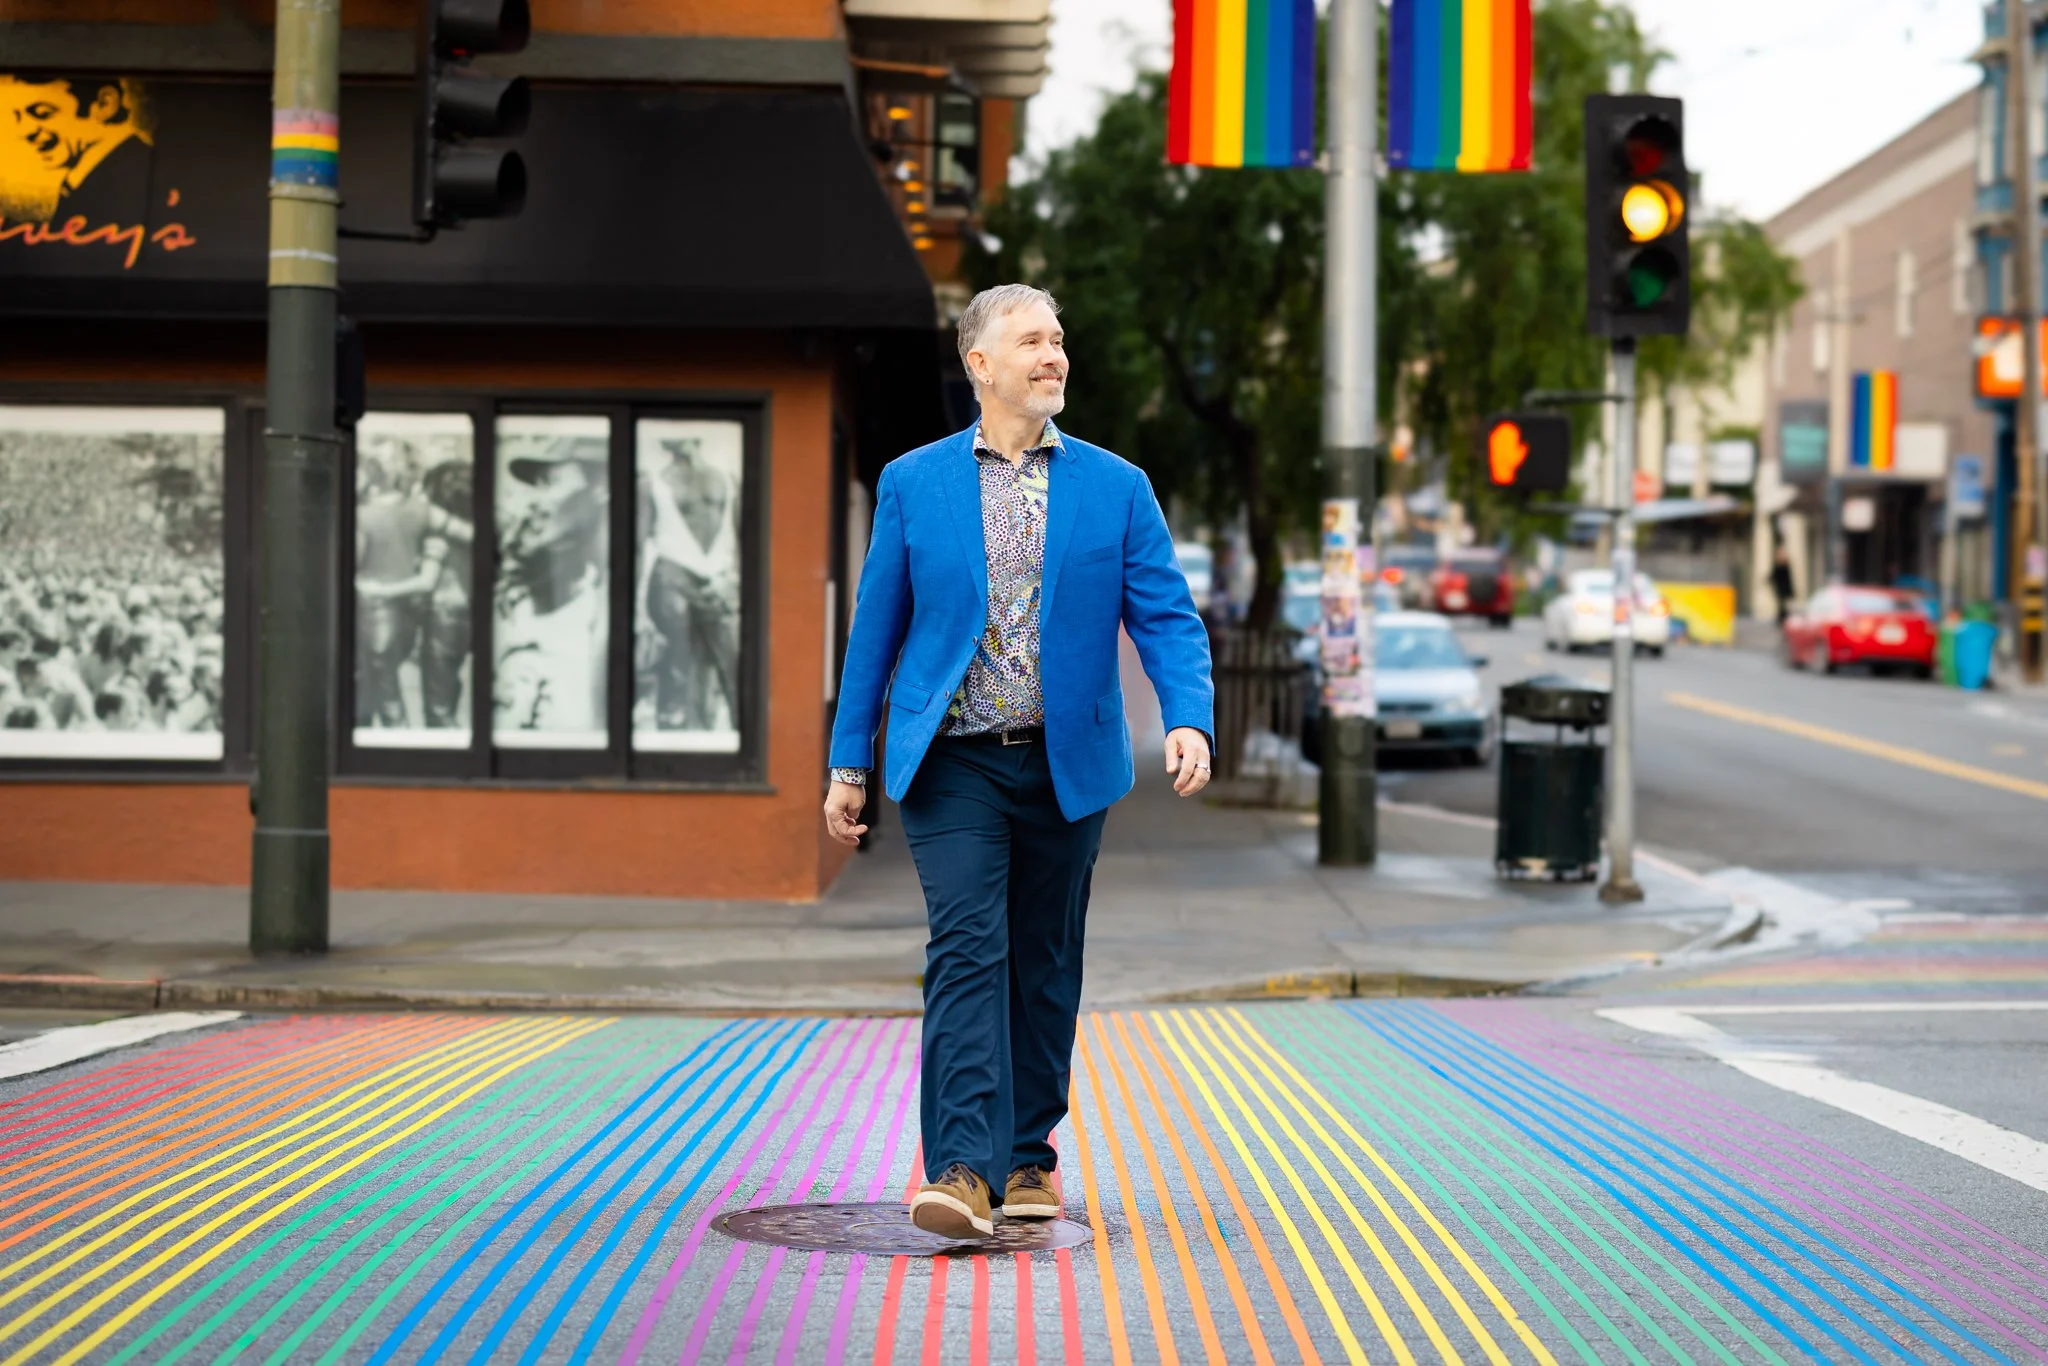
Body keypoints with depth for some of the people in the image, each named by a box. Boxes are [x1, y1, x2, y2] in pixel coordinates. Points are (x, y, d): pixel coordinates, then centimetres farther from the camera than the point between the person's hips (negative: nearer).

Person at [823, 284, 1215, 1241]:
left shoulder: (1115, 487, 4)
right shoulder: (913, 483, 3)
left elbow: (1167, 618, -1)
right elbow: (875, 631, 6)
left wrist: (1189, 720, -18)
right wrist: (849, 763, 5)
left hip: (1066, 765, 2)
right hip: (953, 765, -2)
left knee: (1044, 965, 10)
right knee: (966, 951, -14)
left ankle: (1030, 1153, 24)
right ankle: (962, 1170, -19)